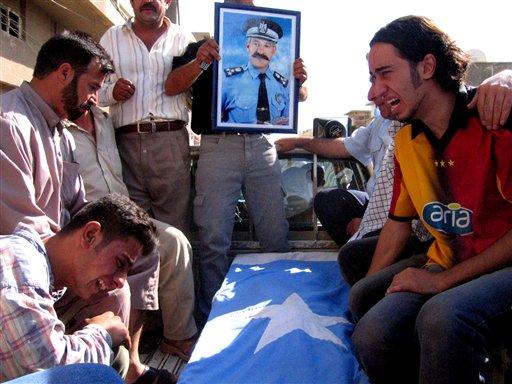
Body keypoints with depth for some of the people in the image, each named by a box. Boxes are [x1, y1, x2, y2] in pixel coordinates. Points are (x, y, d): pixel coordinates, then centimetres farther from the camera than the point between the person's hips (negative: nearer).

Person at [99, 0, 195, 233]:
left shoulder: (184, 39, 14)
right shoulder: (112, 37, 17)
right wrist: (112, 92, -6)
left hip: (172, 141, -1)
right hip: (126, 142, 1)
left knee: (175, 227, -4)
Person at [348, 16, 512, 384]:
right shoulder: (406, 140, 8)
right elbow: (398, 222, 16)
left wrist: (443, 280, -17)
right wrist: (366, 293, 6)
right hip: (445, 265, 6)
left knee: (442, 317, -37)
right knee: (371, 335, -20)